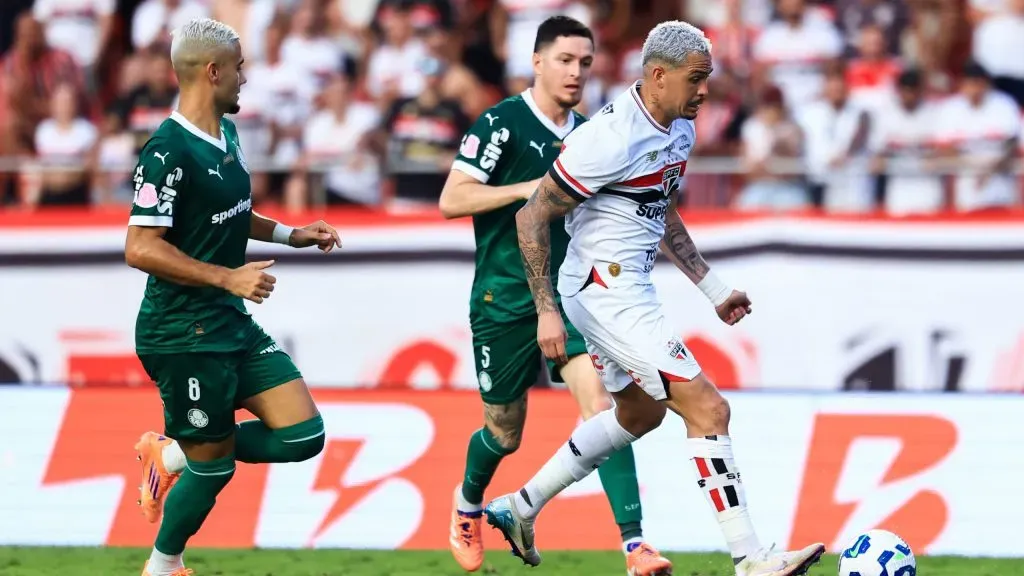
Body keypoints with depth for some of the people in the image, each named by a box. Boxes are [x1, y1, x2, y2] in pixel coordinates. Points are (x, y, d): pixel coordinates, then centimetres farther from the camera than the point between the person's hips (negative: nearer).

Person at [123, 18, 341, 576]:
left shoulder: (226, 134, 10)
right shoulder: (168, 151, -20)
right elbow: (141, 247, -24)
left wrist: (289, 234, 20)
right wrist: (228, 277, -26)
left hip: (232, 324, 9)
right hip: (184, 335, -9)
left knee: (303, 436, 2)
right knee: (213, 467, 0)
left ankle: (171, 455, 18)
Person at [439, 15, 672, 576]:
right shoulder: (501, 123, -9)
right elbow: (452, 199, -16)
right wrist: (531, 188, -22)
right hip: (504, 299, -4)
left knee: (599, 401, -17)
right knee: (505, 432, 9)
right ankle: (468, 504, 43)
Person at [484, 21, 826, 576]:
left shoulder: (679, 129, 6)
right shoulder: (613, 138, -23)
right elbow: (533, 215, -18)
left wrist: (713, 287, 21)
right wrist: (546, 312, -19)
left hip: (628, 289, 11)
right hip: (609, 293, -11)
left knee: (640, 413, 28)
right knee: (707, 409, -12)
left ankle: (520, 507, 36)